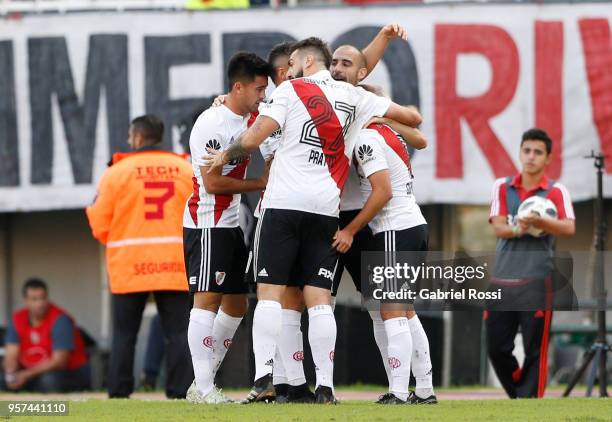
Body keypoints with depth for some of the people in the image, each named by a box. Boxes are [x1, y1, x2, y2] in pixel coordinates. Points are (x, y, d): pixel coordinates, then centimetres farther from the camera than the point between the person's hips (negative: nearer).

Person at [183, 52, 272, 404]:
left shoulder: (249, 119, 11)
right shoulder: (213, 123, -16)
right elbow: (212, 182, -18)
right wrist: (261, 184, -12)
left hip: (232, 224, 10)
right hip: (207, 223, -10)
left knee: (236, 305, 11)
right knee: (208, 299, -12)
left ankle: (205, 382, 16)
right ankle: (203, 388, -13)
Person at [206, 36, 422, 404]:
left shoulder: (291, 90, 2)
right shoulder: (354, 97, 13)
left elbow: (253, 140, -5)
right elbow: (412, 118, 16)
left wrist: (226, 156, 14)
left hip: (284, 203, -3)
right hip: (326, 208, 3)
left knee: (270, 292, -2)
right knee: (319, 297, 3)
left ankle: (264, 377, -13)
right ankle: (325, 386, -4)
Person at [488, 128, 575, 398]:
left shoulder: (556, 191, 1)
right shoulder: (502, 187, 10)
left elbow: (569, 228, -15)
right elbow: (498, 227, -3)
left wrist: (538, 222, -32)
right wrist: (517, 230, -25)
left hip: (536, 283, -3)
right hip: (501, 281, 3)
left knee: (535, 350, -5)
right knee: (496, 347, 4)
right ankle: (519, 394, 24)